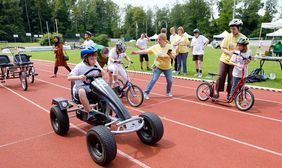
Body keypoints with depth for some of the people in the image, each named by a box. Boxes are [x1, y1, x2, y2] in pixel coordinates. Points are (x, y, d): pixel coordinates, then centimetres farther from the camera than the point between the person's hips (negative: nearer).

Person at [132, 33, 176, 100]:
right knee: (153, 80, -9)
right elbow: (146, 51, -11)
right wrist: (136, 52, -16)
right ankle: (146, 93, 0)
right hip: (157, 67, -1)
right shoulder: (155, 47, -11)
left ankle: (168, 92, 29)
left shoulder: (169, 47, -10)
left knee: (170, 81, 2)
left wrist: (171, 55, -30)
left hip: (167, 68, 2)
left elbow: (174, 56, -7)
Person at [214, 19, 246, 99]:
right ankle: (217, 91, 11)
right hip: (224, 60, 1)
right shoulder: (228, 36, -2)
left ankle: (229, 94, 21)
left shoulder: (243, 38, -6)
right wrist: (229, 52, -18)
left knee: (232, 80, 5)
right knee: (221, 76, -7)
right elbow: (222, 48, 0)